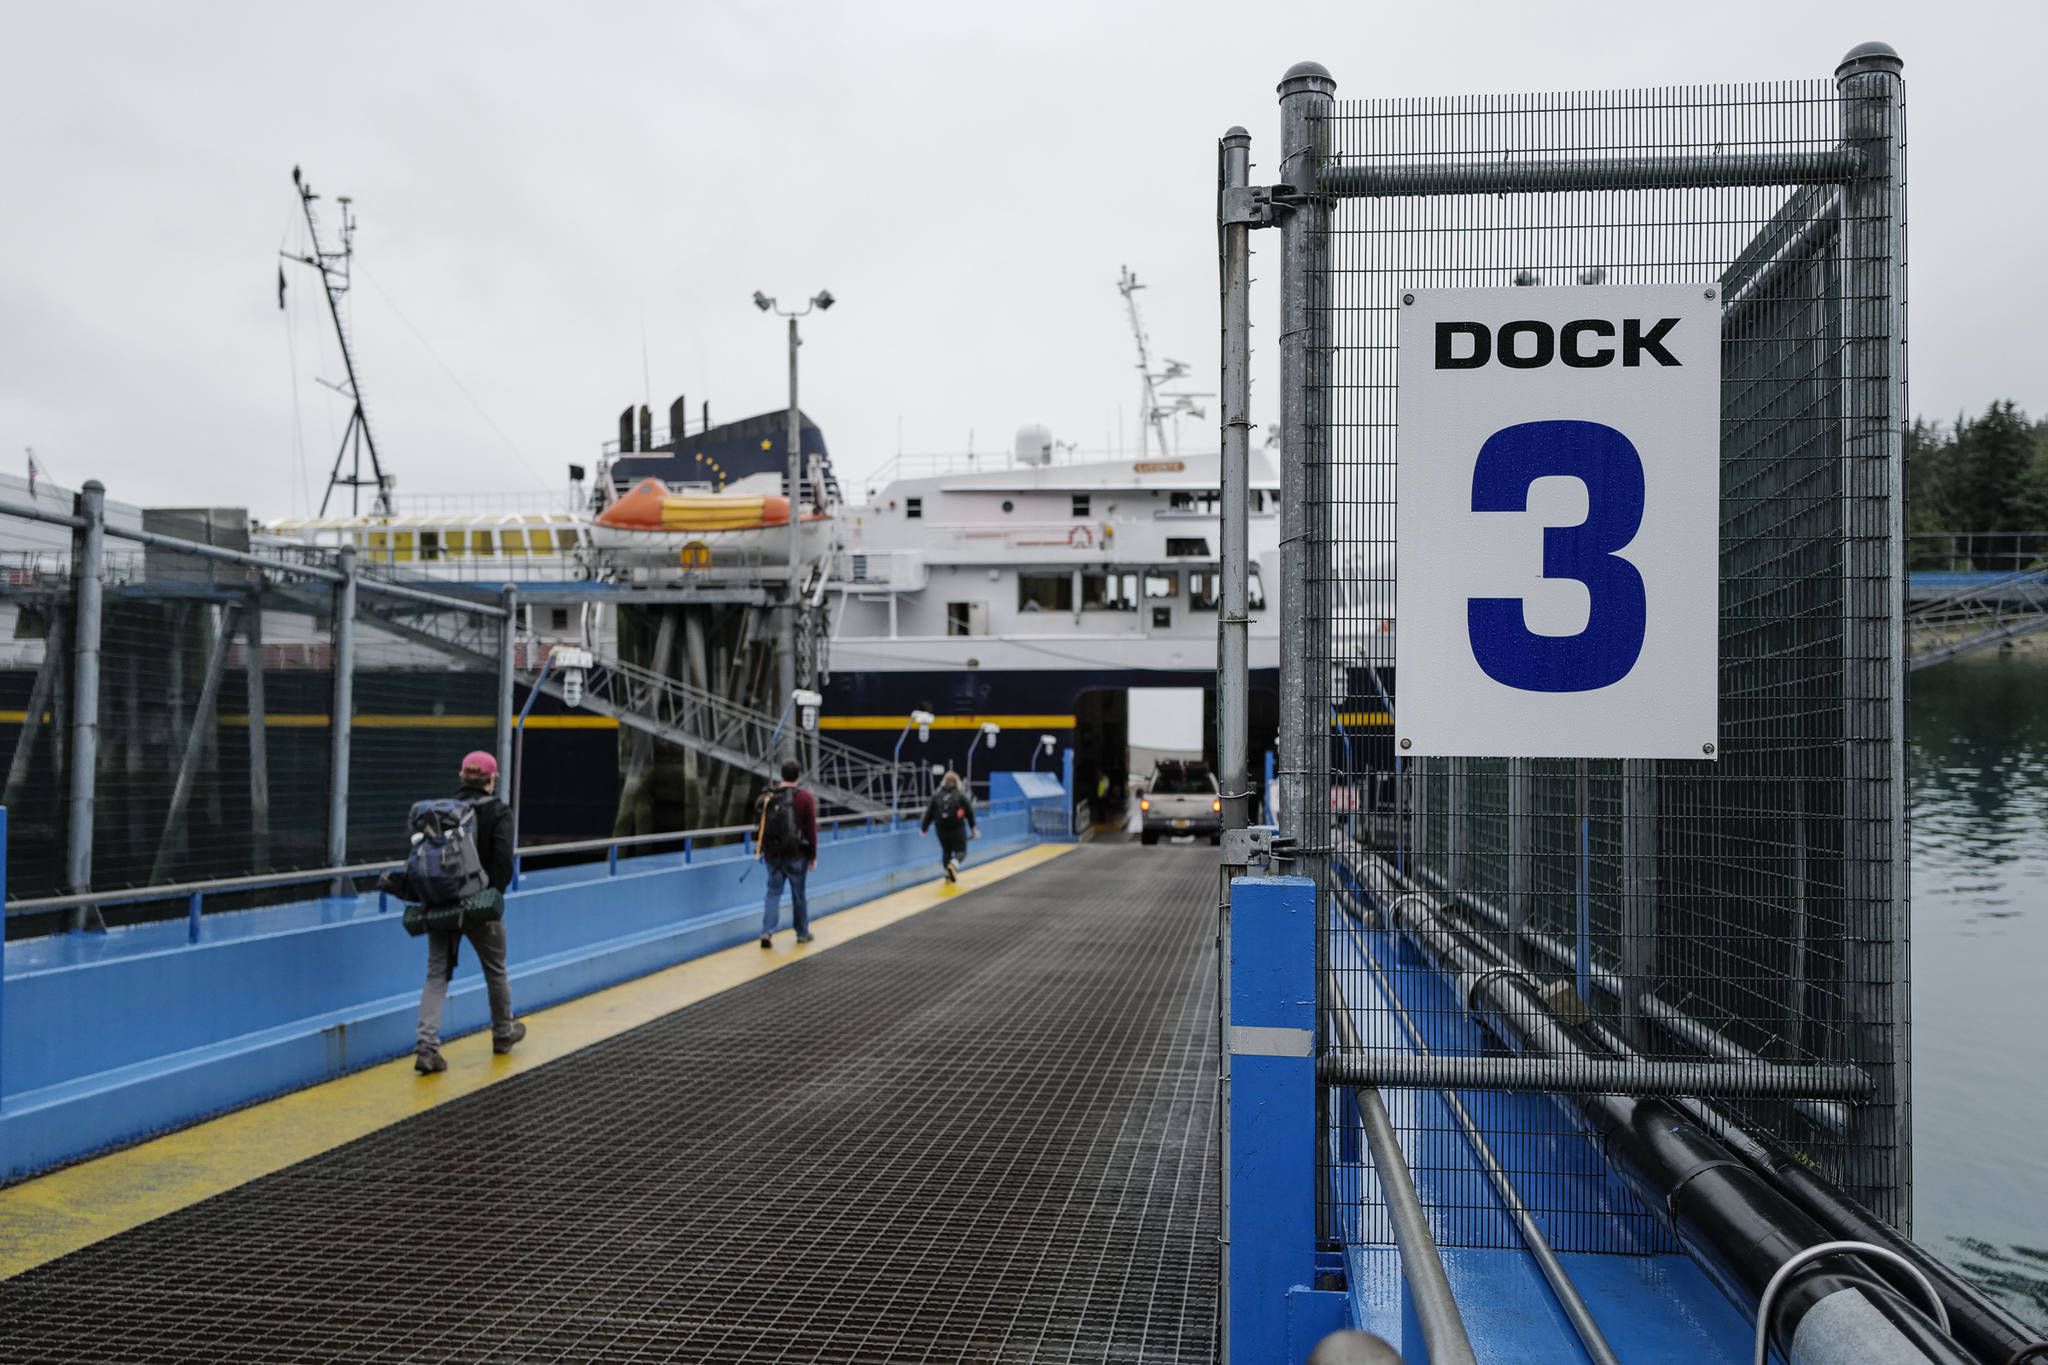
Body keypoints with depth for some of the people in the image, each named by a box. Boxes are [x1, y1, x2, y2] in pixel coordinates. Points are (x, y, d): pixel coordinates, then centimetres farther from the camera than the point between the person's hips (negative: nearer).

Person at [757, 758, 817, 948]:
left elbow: (763, 826, 9)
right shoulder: (805, 798, -10)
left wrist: (763, 850, 20)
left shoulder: (769, 797, 2)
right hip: (796, 854, -3)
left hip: (772, 854, 3)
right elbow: (811, 829, -9)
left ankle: (767, 932, -5)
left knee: (773, 893, 9)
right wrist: (813, 856, -2)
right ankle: (802, 933, 23)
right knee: (799, 894, 11)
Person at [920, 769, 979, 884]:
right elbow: (969, 812, 0)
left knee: (946, 851, 17)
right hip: (958, 829, -3)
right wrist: (972, 827, 10)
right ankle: (954, 863, -25)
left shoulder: (936, 795, 1)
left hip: (941, 829, 3)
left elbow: (930, 813, 3)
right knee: (961, 851, 5)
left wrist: (923, 828, 12)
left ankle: (948, 874, 12)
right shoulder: (961, 795, -4)